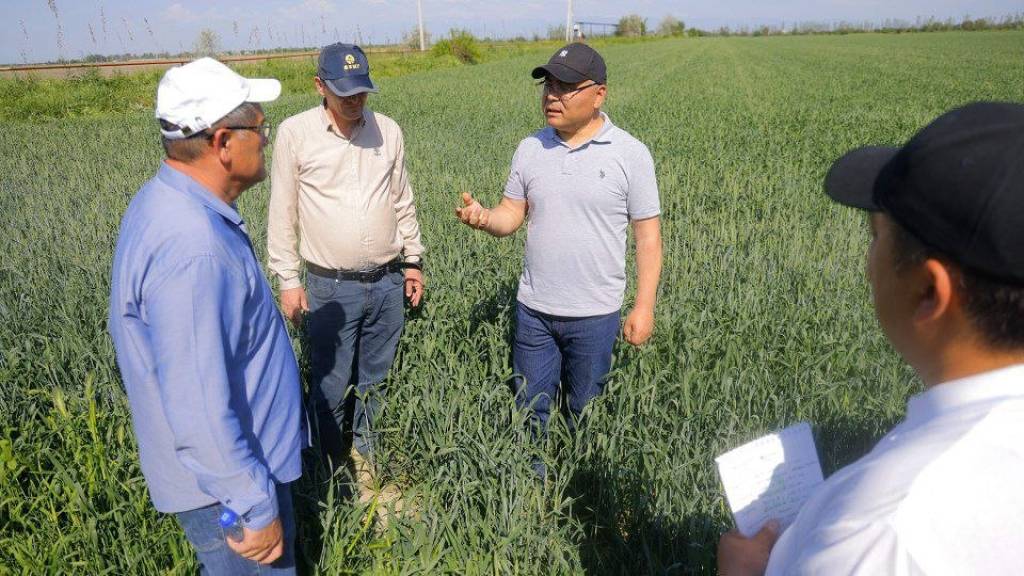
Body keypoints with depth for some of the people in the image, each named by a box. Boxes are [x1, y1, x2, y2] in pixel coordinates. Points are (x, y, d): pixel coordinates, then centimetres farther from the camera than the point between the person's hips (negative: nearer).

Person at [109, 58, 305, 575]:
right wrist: (256, 508, -23)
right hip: (225, 478, -9)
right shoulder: (192, 250, -33)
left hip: (233, 454, 9)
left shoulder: (163, 202, 0)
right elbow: (198, 408, -32)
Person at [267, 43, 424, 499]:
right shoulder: (295, 133, -7)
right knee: (330, 388, 7)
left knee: (376, 382, 17)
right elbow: (282, 213, -2)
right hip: (330, 288, -3)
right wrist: (288, 279, -3)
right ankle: (330, 469, 30)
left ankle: (366, 459, 38)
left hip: (388, 283, 3)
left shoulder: (388, 130, 3)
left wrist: (413, 259, 11)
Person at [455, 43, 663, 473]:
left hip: (595, 314, -3)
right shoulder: (530, 148, 2)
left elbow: (648, 236, -6)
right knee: (530, 409, 16)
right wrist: (484, 217, -17)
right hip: (533, 309, 3)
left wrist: (644, 308, -9)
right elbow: (512, 215, 6)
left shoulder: (630, 154, -9)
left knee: (585, 415, 15)